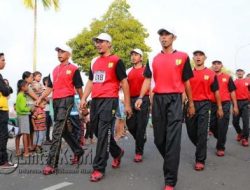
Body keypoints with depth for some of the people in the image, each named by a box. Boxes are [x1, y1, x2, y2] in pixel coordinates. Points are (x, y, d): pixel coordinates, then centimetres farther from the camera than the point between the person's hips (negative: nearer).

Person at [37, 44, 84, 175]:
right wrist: (39, 99, 4)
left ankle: (52, 163, -13)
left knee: (57, 131, -13)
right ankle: (78, 150, 36)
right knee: (62, 130, 16)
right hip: (56, 101, 8)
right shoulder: (55, 70, 18)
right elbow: (49, 87, 17)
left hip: (66, 100, -7)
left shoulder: (73, 69, -1)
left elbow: (79, 88, 1)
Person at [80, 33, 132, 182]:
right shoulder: (94, 62, 17)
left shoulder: (116, 61, -2)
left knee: (103, 133, -9)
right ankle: (117, 152, 36)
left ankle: (99, 168, -2)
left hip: (109, 100, -7)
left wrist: (127, 104, -5)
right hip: (95, 101, 7)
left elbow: (124, 82, -3)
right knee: (98, 132, 13)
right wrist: (84, 98, 10)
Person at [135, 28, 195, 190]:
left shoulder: (182, 57, 6)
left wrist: (191, 103, 12)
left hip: (175, 99, -3)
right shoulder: (154, 59, 13)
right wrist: (140, 97, -7)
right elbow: (148, 80, 8)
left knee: (172, 139, -9)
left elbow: (186, 82, 9)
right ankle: (171, 163, 35)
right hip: (158, 99, 4)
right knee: (159, 138, 8)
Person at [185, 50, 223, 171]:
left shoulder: (211, 74, 4)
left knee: (202, 132, -6)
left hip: (204, 104, -2)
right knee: (191, 132, 10)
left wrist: (219, 107, 8)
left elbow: (216, 92, 9)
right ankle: (201, 149, 38)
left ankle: (200, 160, 2)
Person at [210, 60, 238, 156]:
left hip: (225, 104, -2)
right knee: (212, 126, 8)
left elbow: (232, 92, 7)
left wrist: (235, 106, 1)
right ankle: (220, 139, 35)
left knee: (222, 126, -4)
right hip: (212, 105, 2)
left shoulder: (227, 77, 6)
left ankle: (220, 147, 7)